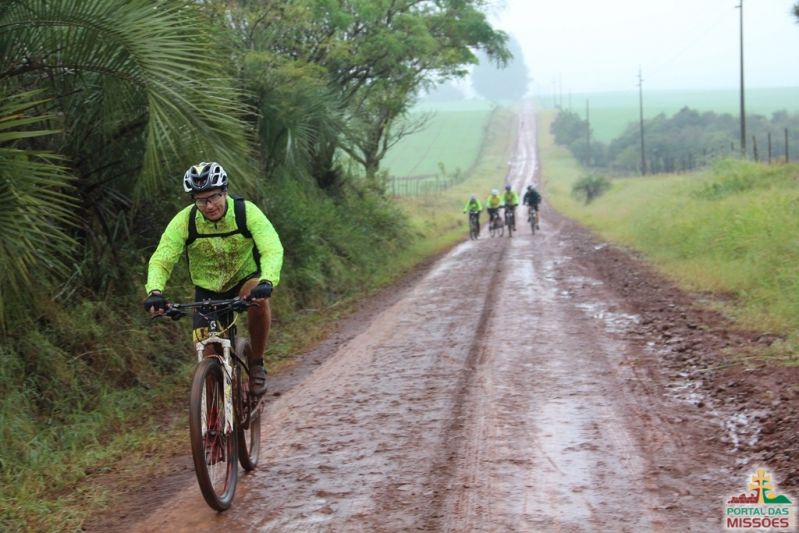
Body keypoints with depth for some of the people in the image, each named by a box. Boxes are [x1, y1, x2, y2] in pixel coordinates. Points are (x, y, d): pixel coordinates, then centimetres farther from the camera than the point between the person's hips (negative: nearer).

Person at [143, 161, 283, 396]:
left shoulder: (247, 212, -23)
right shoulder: (184, 221, -20)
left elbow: (272, 250, -32)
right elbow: (160, 260, -22)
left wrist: (267, 282, -52)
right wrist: (155, 292, -42)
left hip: (245, 280, -1)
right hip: (207, 289, 1)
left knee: (259, 300, -35)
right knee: (207, 352, -11)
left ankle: (256, 363, -14)